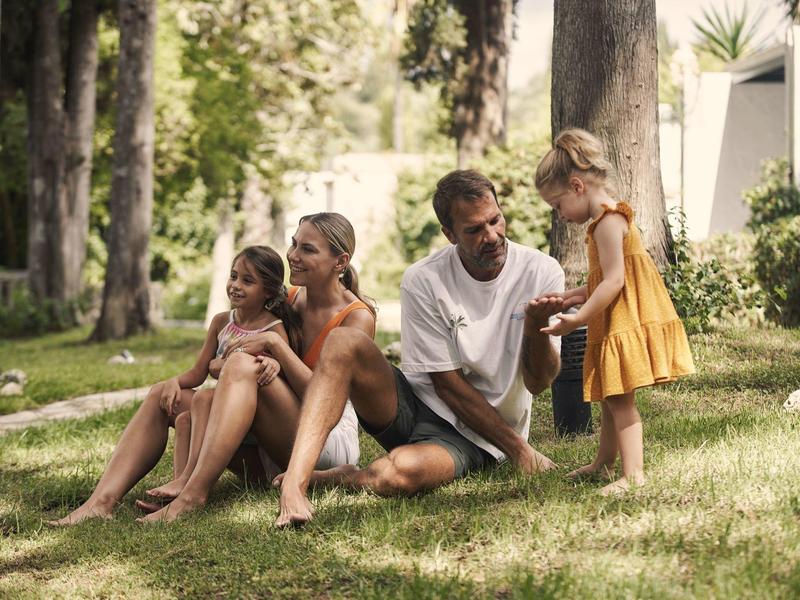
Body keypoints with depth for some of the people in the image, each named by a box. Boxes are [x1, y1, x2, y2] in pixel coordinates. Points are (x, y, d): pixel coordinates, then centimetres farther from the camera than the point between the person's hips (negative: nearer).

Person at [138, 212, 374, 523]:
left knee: (242, 363, -28)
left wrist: (275, 343, -23)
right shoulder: (289, 300, 10)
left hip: (333, 442, -7)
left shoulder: (357, 318, -8)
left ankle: (191, 493, -41)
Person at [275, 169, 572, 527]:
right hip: (412, 405, 2)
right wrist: (517, 448, -11)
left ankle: (325, 478, -5)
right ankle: (294, 482, -35)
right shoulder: (423, 281, -10)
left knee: (398, 474, -37)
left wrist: (536, 324, -30)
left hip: (475, 440, -2)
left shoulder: (542, 273, -8)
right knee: (343, 344, -27)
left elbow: (538, 382, -9)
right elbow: (449, 384, -8)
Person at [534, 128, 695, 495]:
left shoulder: (607, 222, -17)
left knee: (619, 397, -11)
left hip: (625, 324, -11)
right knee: (610, 397, 19)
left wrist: (579, 318, -23)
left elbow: (614, 281, -24)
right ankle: (605, 462, 32)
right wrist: (569, 297, 13)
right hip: (615, 326, 11)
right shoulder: (606, 220, 16)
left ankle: (633, 474, -12)